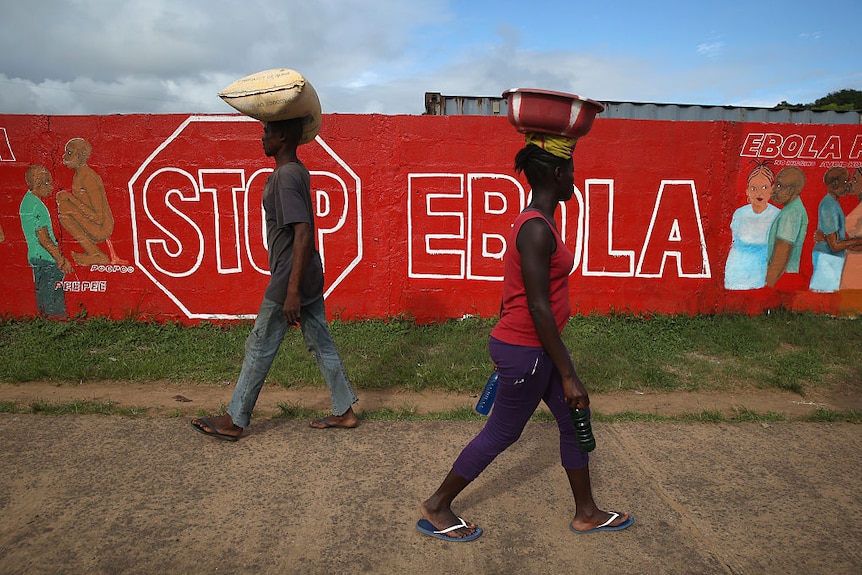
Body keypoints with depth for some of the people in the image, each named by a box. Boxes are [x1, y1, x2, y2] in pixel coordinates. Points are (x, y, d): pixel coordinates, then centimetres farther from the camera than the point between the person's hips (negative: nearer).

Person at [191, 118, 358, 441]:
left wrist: (292, 291, -26)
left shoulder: (285, 177, -19)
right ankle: (345, 412, 22)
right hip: (310, 277, 9)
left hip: (290, 280, -9)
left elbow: (303, 233, -26)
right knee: (321, 345, 13)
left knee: (259, 348, 4)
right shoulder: (298, 172, 10)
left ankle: (235, 421, 19)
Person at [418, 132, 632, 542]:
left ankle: (586, 513, 36)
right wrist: (569, 375, -20)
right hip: (525, 350, -10)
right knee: (501, 434, 6)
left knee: (573, 421, 18)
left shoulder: (536, 223, 9)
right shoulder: (537, 230, -22)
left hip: (534, 347, 10)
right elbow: (539, 308, -25)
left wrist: (505, 350, 23)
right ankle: (436, 508, 25)